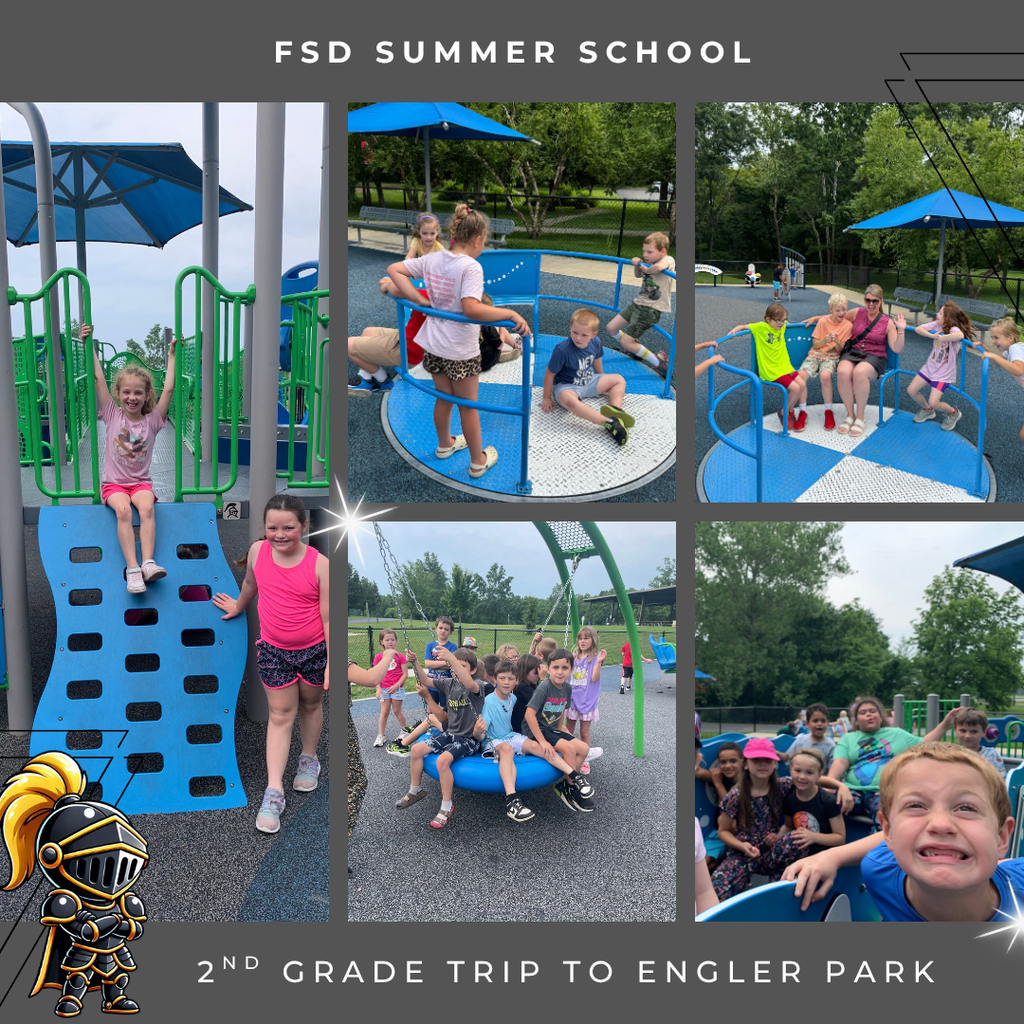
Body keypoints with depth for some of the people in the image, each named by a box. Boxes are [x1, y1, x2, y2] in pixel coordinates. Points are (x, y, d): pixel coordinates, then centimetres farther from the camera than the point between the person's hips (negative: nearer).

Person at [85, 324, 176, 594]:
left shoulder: (152, 420, 2)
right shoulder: (112, 415, 2)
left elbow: (168, 389, -3)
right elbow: (98, 378, -2)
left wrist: (171, 354, -1)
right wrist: (90, 345, -4)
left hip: (141, 482, 1)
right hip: (113, 483, -1)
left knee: (147, 506, -31)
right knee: (123, 510, -31)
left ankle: (148, 563, -41)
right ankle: (132, 568, -39)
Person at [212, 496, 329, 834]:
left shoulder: (320, 564, -20)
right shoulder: (257, 551, -11)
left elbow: (329, 618, -15)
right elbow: (250, 584, 14)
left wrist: (331, 662, -14)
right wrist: (238, 606, 31)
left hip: (314, 649, -2)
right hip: (273, 648, 2)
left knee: (310, 705, 19)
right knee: (280, 714, 5)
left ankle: (309, 760, 45)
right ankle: (274, 792, 5)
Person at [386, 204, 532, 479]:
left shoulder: (432, 260, -2)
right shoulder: (471, 267, -23)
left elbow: (394, 269, 2)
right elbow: (471, 308, -34)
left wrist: (417, 299, -1)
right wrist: (511, 314, -33)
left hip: (433, 346, 6)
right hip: (460, 352, -6)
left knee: (444, 397, 26)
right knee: (468, 406, 10)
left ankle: (445, 444, 46)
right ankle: (478, 462, 24)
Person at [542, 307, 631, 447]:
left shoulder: (595, 342, -9)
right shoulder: (562, 350, -28)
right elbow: (549, 374, -19)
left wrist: (602, 382, 27)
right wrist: (547, 398, -12)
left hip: (588, 383, 7)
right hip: (566, 386, -7)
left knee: (619, 379, 5)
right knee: (568, 399, -42)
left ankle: (615, 408, -24)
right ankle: (609, 423, -52)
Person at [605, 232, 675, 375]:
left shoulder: (668, 260, -15)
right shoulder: (650, 263, 9)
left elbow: (659, 267, -40)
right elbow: (638, 275, 27)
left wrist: (646, 269, -20)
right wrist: (637, 264, 5)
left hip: (651, 310, -9)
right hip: (638, 303, 9)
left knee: (627, 342, -12)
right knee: (611, 328, 13)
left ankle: (660, 362, 0)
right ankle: (634, 348, 35)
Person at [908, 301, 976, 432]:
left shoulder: (953, 329, -23)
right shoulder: (936, 325, -3)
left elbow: (960, 335, -47)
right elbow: (917, 329, -8)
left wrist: (941, 337, -36)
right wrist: (932, 335, -23)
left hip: (943, 373, -7)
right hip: (930, 367, 7)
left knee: (933, 402, -16)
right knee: (911, 390, 4)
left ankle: (953, 413, 17)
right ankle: (927, 411, 31)